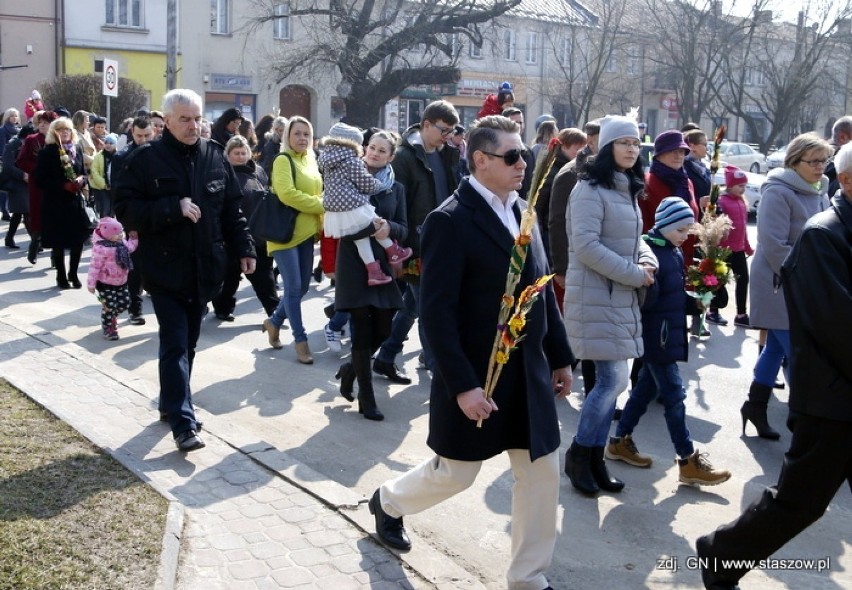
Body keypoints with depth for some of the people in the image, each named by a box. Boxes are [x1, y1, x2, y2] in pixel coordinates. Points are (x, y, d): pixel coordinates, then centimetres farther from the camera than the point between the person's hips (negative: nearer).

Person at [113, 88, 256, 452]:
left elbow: (232, 207, 12)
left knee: (188, 342, 14)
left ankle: (171, 403, 31)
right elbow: (125, 210, -12)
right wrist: (174, 208, -21)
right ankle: (183, 423, -7)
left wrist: (244, 248, 7)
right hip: (165, 268, -4)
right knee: (175, 345, -8)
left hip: (204, 267, 5)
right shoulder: (145, 159, -7)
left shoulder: (214, 156, 6)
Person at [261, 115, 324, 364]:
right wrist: (321, 205, -18)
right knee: (293, 287, -4)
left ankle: (274, 321, 31)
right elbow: (286, 194, -22)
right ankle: (300, 339, 5)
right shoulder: (283, 160, -9)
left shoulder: (310, 161, 15)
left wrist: (321, 222, 6)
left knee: (303, 286, 12)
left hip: (306, 232, 8)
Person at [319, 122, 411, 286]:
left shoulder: (326, 160, 14)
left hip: (334, 210, 8)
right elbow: (366, 184, -9)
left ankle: (373, 270, 12)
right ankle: (393, 252, 29)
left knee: (360, 235, 15)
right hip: (353, 208, -7)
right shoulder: (352, 160, -11)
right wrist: (381, 184, 12)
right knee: (376, 225, 15)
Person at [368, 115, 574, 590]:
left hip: (530, 373, 7)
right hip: (476, 376, -7)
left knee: (543, 472, 9)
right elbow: (437, 313, -20)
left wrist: (560, 356, 13)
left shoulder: (522, 212, 7)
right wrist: (463, 385, -23)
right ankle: (389, 502, 41)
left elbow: (543, 291, 13)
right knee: (454, 475, 9)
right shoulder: (451, 220, -17)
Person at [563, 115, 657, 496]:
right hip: (595, 297, -9)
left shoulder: (628, 191, 17)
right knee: (613, 380, -10)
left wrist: (648, 261, -1)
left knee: (610, 381, 8)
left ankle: (594, 459, 18)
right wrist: (635, 275, -16)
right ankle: (578, 454, 8)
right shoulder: (590, 189, -12)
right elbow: (587, 246, -20)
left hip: (622, 297, 9)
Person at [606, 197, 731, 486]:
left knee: (647, 387, 16)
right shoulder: (648, 251, -17)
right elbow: (645, 300, -22)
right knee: (674, 395, -5)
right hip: (655, 335, -9)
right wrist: (648, 285, -38)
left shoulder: (675, 252, 11)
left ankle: (620, 441, 28)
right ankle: (688, 462, 1)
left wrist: (694, 302, 7)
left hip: (669, 334, 9)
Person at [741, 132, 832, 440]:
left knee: (777, 347, 15)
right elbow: (774, 246, -20)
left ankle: (756, 406, 26)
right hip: (780, 287, -8)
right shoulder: (779, 192, -15)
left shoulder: (819, 192, 12)